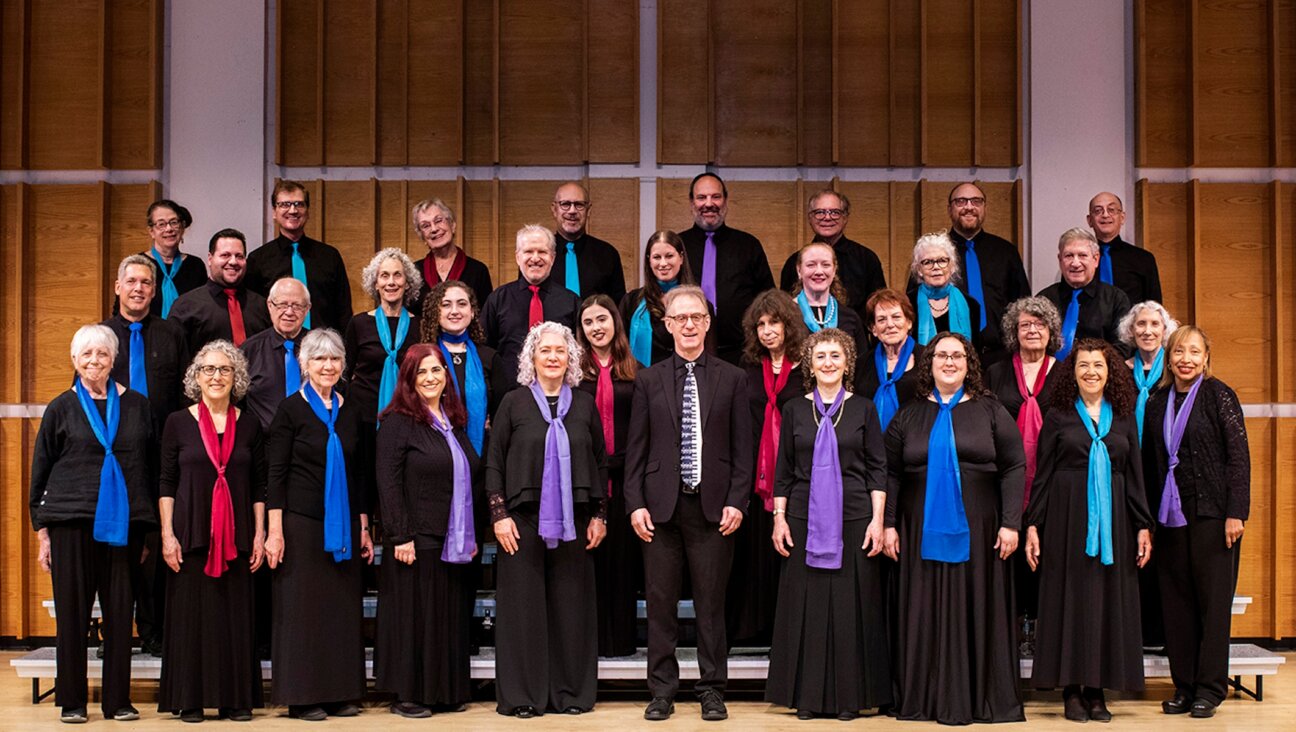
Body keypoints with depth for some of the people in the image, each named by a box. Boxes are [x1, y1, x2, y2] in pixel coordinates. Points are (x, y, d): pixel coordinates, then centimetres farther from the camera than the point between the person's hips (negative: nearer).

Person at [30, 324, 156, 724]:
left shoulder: (137, 405, 9)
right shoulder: (62, 408, 6)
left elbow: (151, 466, 12)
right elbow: (40, 472, 8)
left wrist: (148, 526, 8)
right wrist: (41, 529, 2)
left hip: (123, 523, 1)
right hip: (71, 521, -1)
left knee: (120, 613, 2)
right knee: (72, 612, 1)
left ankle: (118, 700, 10)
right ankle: (72, 701, 11)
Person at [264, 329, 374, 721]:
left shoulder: (350, 413, 11)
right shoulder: (291, 409, -3)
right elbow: (275, 474, -6)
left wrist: (364, 528, 12)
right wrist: (275, 531, -12)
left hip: (344, 525, 5)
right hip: (301, 522, -5)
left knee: (343, 606, 6)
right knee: (302, 606, -2)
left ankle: (339, 693, 14)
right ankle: (303, 696, 5)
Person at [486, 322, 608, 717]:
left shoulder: (585, 404, 8)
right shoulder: (514, 403, 3)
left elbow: (601, 463, 11)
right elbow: (494, 463, 2)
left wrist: (599, 516, 6)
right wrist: (499, 515, -6)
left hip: (573, 521, 2)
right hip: (523, 520, -2)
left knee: (571, 605, 4)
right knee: (524, 605, 0)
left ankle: (570, 692, 12)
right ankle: (522, 694, 6)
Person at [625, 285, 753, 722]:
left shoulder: (732, 379, 6)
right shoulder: (649, 380, 8)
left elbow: (743, 448, 4)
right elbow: (636, 448, 6)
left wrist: (737, 502, -5)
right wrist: (636, 503, -3)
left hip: (713, 506, -1)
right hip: (662, 506, 1)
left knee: (711, 603, 5)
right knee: (660, 603, 4)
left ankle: (712, 690, 15)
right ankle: (662, 691, 14)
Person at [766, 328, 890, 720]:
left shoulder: (863, 409, 5)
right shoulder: (795, 410, 8)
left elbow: (878, 469, 3)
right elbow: (783, 471, 9)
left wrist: (877, 520, -4)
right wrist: (779, 518, 2)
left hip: (853, 520, -1)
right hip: (805, 520, 1)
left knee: (852, 606, 1)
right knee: (806, 605, 2)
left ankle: (849, 696, 9)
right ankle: (808, 696, 10)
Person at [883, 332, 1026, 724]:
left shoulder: (990, 411, 5)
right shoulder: (908, 415, 8)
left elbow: (1013, 468, 0)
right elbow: (891, 475, 7)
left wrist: (1010, 523, -8)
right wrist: (889, 524, -1)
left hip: (977, 531, -1)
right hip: (923, 531, 1)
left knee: (975, 612, 2)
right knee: (926, 615, 3)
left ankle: (983, 699, 8)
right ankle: (925, 698, 8)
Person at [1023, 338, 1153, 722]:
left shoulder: (1124, 417, 10)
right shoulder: (1058, 416, 4)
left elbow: (1135, 475, 10)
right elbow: (1042, 474, 2)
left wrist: (1143, 526, 3)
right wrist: (1032, 525, -4)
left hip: (1112, 519, 2)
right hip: (1066, 517, -2)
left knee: (1109, 600, 2)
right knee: (1069, 598, -1)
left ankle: (1097, 691, 9)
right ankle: (1072, 691, 5)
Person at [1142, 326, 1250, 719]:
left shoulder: (1218, 395, -3)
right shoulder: (1158, 402, 10)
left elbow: (1239, 456, -7)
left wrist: (1236, 512, -13)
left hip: (1212, 510, -4)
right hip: (1172, 513, 5)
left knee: (1213, 598, -1)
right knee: (1176, 600, 5)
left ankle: (1210, 687, 7)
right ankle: (1184, 686, 13)